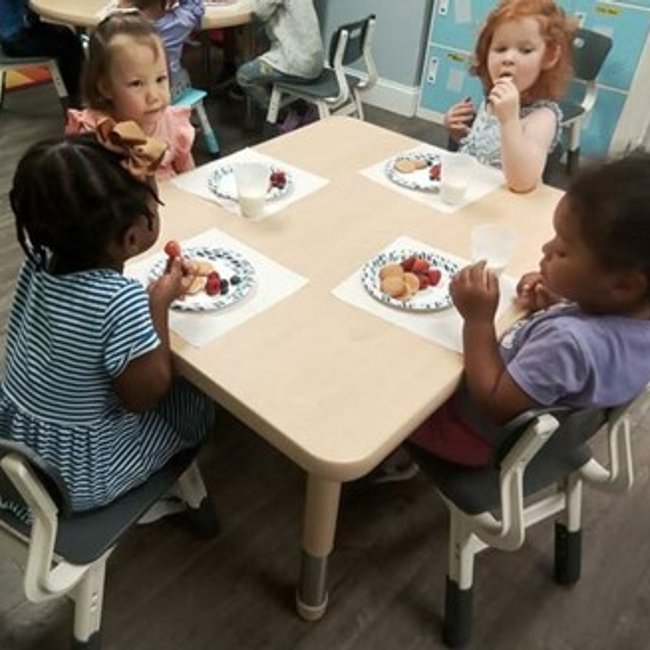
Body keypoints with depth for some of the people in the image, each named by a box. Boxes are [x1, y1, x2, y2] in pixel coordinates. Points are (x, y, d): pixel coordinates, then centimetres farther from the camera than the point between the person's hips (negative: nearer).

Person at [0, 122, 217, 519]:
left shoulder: (40, 259, -15)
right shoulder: (122, 300, -35)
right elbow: (144, 396, -22)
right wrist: (160, 304, -19)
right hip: (76, 479, -6)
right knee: (198, 400, 10)